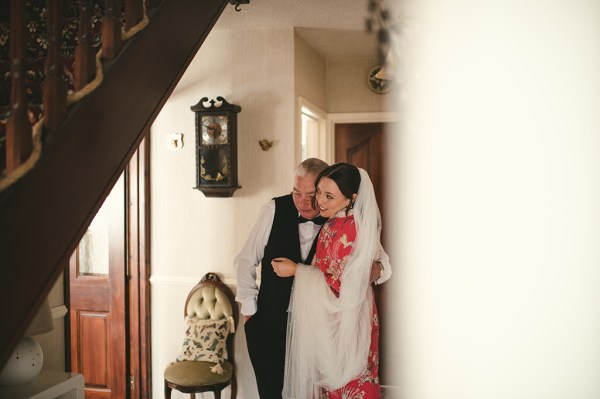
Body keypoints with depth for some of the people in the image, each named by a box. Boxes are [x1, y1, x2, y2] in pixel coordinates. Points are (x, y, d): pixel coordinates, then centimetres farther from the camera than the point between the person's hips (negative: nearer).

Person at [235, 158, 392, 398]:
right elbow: (247, 261, 1)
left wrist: (374, 269, -25)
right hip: (269, 327, 0)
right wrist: (249, 310, 2)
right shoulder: (274, 210, -9)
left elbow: (383, 264, -2)